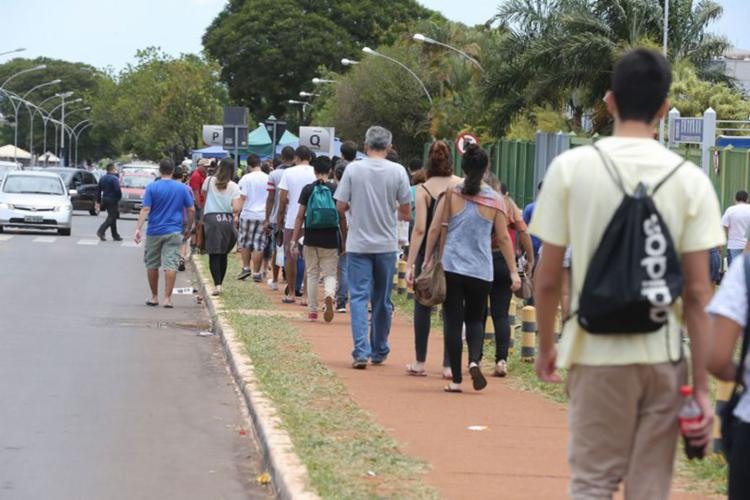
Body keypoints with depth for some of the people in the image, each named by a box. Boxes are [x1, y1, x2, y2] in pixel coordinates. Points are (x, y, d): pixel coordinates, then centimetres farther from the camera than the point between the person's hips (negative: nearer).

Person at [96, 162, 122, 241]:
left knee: (112, 217, 14)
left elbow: (98, 190, 14)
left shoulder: (102, 178, 11)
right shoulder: (114, 178, -14)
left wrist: (98, 202, 18)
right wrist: (119, 197, -3)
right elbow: (118, 190, -21)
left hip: (105, 199, 8)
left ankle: (115, 235, 17)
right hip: (113, 200, -8)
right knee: (112, 218, -6)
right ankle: (101, 231, -20)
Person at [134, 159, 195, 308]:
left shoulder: (152, 187, -4)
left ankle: (154, 296, 19)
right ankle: (167, 298, -9)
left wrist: (138, 228, -14)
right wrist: (188, 228, 17)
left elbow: (145, 210, -11)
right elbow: (191, 210, 5)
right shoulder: (182, 188, 3)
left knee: (151, 265, 13)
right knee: (170, 265, -3)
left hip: (154, 232, -1)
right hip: (174, 233, 1)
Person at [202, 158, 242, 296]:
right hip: (228, 220, 1)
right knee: (223, 254, 15)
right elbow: (236, 207, -8)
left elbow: (203, 193, 21)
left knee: (214, 254, -3)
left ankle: (217, 284, -17)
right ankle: (219, 283, 21)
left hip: (211, 218, -1)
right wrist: (236, 215, 11)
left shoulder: (209, 181, 2)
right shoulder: (234, 186, -1)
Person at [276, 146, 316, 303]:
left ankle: (291, 293, 10)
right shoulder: (316, 173, -1)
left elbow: (283, 198, -4)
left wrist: (280, 217, 8)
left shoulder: (289, 173, -3)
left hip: (292, 221, -1)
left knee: (290, 256, 9)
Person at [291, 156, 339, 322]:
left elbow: (300, 216, -2)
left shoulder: (308, 189, -2)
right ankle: (329, 296, -26)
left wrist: (294, 240, 3)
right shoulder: (335, 189, -2)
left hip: (311, 238, 1)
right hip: (330, 239, -1)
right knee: (330, 274, 5)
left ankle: (313, 311, 14)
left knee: (312, 274, 12)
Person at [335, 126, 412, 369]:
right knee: (382, 300, 12)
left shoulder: (353, 169, -5)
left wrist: (345, 234, 13)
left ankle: (361, 352, -13)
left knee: (359, 297, -1)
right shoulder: (397, 171, -4)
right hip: (386, 244, 1)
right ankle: (379, 351, 21)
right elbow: (406, 211, -1)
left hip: (358, 243, -1)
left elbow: (340, 207, -4)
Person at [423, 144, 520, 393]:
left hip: (451, 267, -1)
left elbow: (434, 229, -1)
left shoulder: (451, 194, -2)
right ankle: (474, 360, -9)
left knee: (453, 321, 4)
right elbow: (503, 238, 1)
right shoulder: (495, 200, -1)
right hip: (481, 270, 1)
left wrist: (428, 260, 10)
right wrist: (513, 271, 6)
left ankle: (456, 380, 3)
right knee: (475, 319, 18)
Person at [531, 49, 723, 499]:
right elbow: (698, 293, -5)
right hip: (664, 357, 1)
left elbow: (548, 279, -2)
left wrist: (546, 346, 14)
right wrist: (702, 386, -1)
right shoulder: (691, 179, -3)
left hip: (598, 354, -1)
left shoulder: (572, 167, -4)